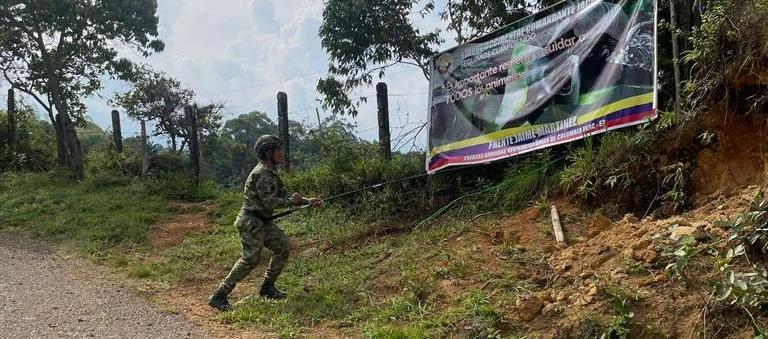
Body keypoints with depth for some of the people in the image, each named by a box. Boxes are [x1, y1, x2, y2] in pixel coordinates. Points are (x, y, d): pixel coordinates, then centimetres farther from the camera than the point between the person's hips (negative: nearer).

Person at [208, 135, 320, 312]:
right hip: (251, 222, -10)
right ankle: (219, 296, -7)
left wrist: (307, 201, 7)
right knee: (250, 259, -13)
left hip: (263, 222, 10)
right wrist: (291, 200, -9)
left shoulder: (271, 172, 13)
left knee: (283, 247, 9)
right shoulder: (261, 173, -19)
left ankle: (268, 287, 19)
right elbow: (270, 202, -23)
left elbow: (283, 195, 16)